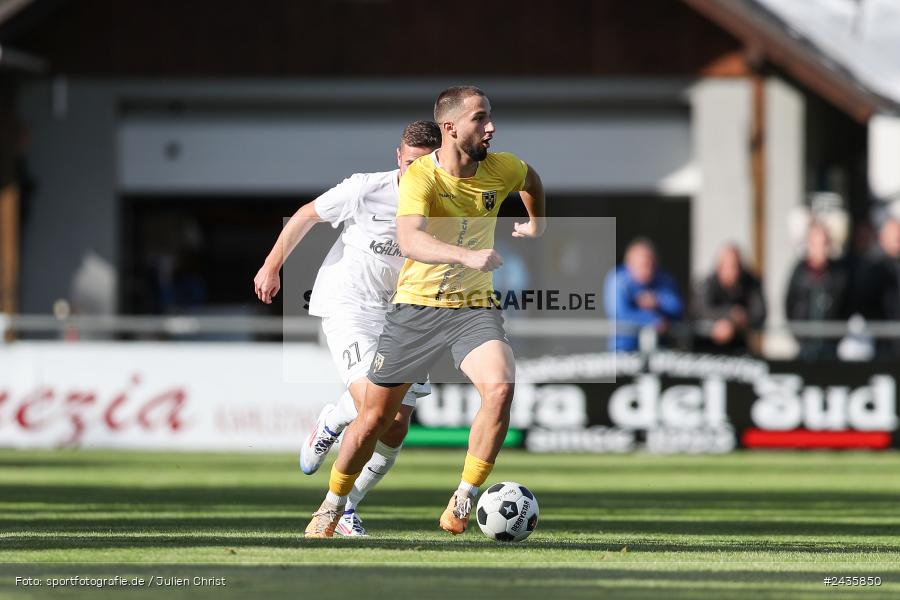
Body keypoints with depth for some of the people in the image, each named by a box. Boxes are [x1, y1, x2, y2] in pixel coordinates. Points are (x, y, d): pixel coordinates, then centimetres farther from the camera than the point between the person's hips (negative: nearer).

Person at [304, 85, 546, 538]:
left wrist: (536, 224, 26)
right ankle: (332, 505, 28)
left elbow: (532, 180, 22)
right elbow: (409, 240, -39)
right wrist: (466, 255, -52)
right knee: (376, 415, 5)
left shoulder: (500, 169, -5)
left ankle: (463, 500, -14)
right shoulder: (419, 176, -20)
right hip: (417, 304, -2)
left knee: (500, 386, -26)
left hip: (474, 307, 2)